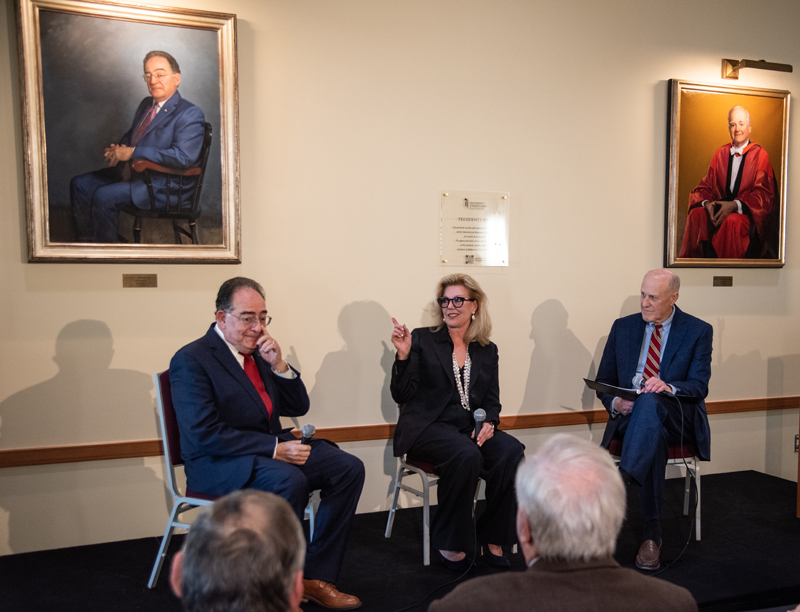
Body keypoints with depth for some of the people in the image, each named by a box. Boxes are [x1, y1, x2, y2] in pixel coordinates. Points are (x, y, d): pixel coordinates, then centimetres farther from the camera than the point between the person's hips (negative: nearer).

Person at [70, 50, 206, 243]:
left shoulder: (190, 114, -15)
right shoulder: (146, 104, 14)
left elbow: (183, 157, -28)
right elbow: (130, 136, 28)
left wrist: (132, 152, -23)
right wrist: (116, 149, 1)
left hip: (162, 186, -9)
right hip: (129, 172, 9)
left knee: (104, 196, -23)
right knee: (79, 183, 4)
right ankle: (85, 240, 15)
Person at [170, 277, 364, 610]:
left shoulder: (259, 352, 11)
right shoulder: (191, 360, -11)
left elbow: (298, 407, 13)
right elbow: (205, 434, -20)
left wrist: (279, 366, -5)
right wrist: (275, 448, -23)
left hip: (272, 451, 8)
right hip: (217, 465, -8)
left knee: (349, 468, -8)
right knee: (289, 480, -35)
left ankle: (315, 576, -2)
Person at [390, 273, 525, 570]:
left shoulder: (487, 350, 15)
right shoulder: (422, 340, 3)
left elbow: (492, 401, 14)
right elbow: (402, 396, -3)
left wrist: (489, 422, -8)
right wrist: (403, 356, -18)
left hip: (470, 428, 4)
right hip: (427, 426, -4)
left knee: (512, 451, -26)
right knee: (466, 454, -34)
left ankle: (493, 540, -10)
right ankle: (450, 543, -13)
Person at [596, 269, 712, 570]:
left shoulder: (698, 331, 4)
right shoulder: (623, 327, 11)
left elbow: (699, 386, -6)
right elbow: (603, 382, 11)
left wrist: (668, 387, -29)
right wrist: (615, 402, -13)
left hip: (678, 418, -2)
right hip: (629, 415, 2)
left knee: (649, 403, -38)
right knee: (653, 436, -35)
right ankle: (652, 534, -30)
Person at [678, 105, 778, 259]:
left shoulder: (760, 155, 1)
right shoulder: (721, 153, 14)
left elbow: (764, 193, -7)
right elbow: (706, 186, 10)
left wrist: (734, 205, -24)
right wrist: (706, 203, -14)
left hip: (748, 212, -4)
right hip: (720, 207, 4)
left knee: (733, 221, -37)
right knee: (696, 214, -26)